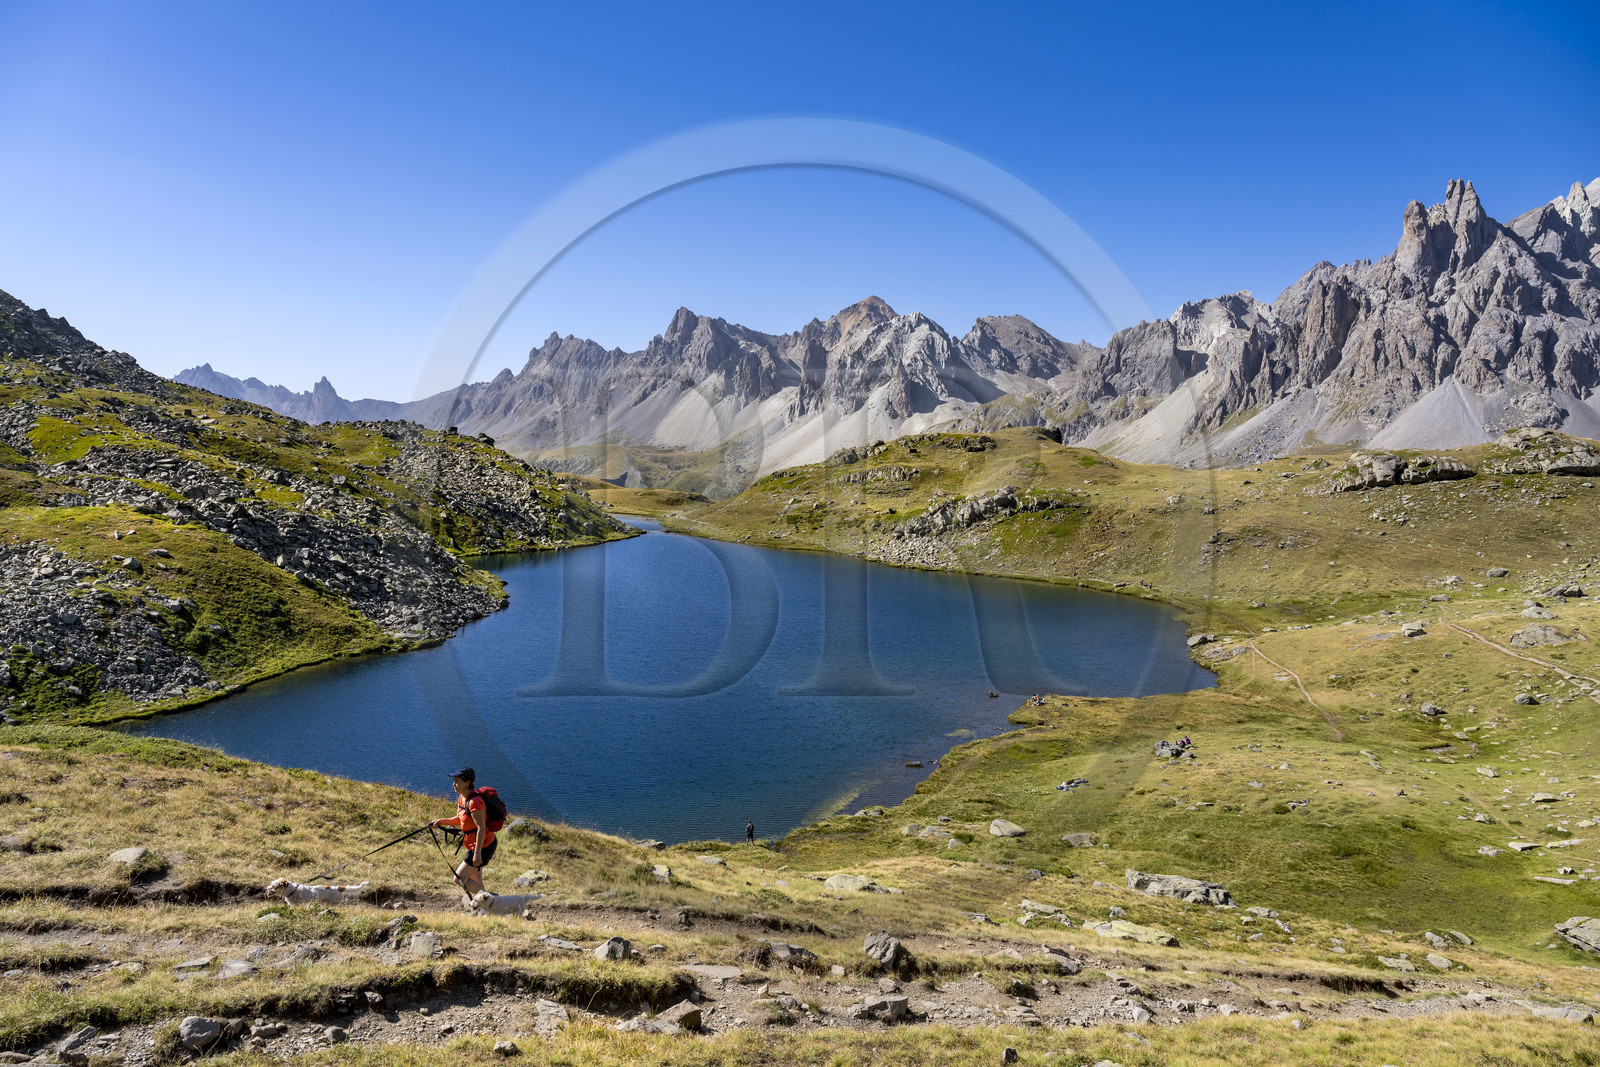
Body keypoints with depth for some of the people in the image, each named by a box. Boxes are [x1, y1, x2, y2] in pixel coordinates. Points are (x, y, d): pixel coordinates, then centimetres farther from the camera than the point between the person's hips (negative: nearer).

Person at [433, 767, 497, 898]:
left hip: (483, 846, -10)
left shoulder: (474, 802, -25)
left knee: (459, 879, -4)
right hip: (474, 845, 10)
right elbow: (459, 820, 19)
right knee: (475, 882, 18)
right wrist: (441, 821, 4)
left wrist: (477, 853, -27)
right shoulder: (461, 798, 5)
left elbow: (481, 828, -27)